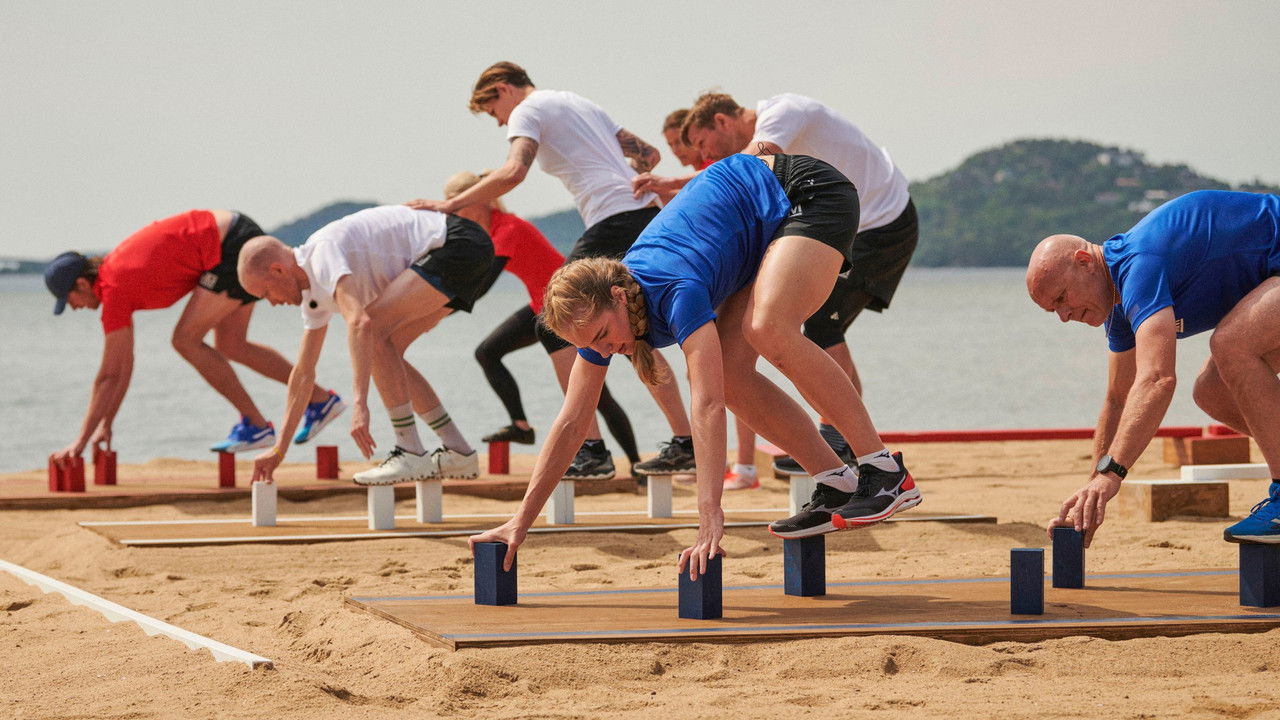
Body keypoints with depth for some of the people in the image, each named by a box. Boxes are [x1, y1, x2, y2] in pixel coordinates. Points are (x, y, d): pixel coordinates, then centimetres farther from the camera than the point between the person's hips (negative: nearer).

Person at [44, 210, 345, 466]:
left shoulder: (114, 291, -13)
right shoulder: (111, 269, 14)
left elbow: (110, 376, -12)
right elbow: (121, 365, 18)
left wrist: (81, 441, -9)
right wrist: (105, 424, 17)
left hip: (234, 248, -10)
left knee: (186, 340, -8)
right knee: (230, 346, 16)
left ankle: (255, 424, -2)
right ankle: (320, 399, 25)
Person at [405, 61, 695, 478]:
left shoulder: (528, 111, 2)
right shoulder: (581, 104, 28)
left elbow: (513, 172, -16)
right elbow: (648, 155, 25)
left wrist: (450, 205, -11)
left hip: (614, 224, -9)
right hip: (649, 215, 9)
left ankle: (590, 448, -7)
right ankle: (685, 444, 13)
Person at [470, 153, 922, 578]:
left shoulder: (676, 292, -34)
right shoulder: (599, 311, -10)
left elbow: (707, 403, -41)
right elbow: (570, 425, -6)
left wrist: (710, 518, -46)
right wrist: (520, 523, -8)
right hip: (770, 231, 8)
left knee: (767, 330, -33)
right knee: (729, 371, -10)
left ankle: (885, 472, -27)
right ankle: (838, 487, -4)